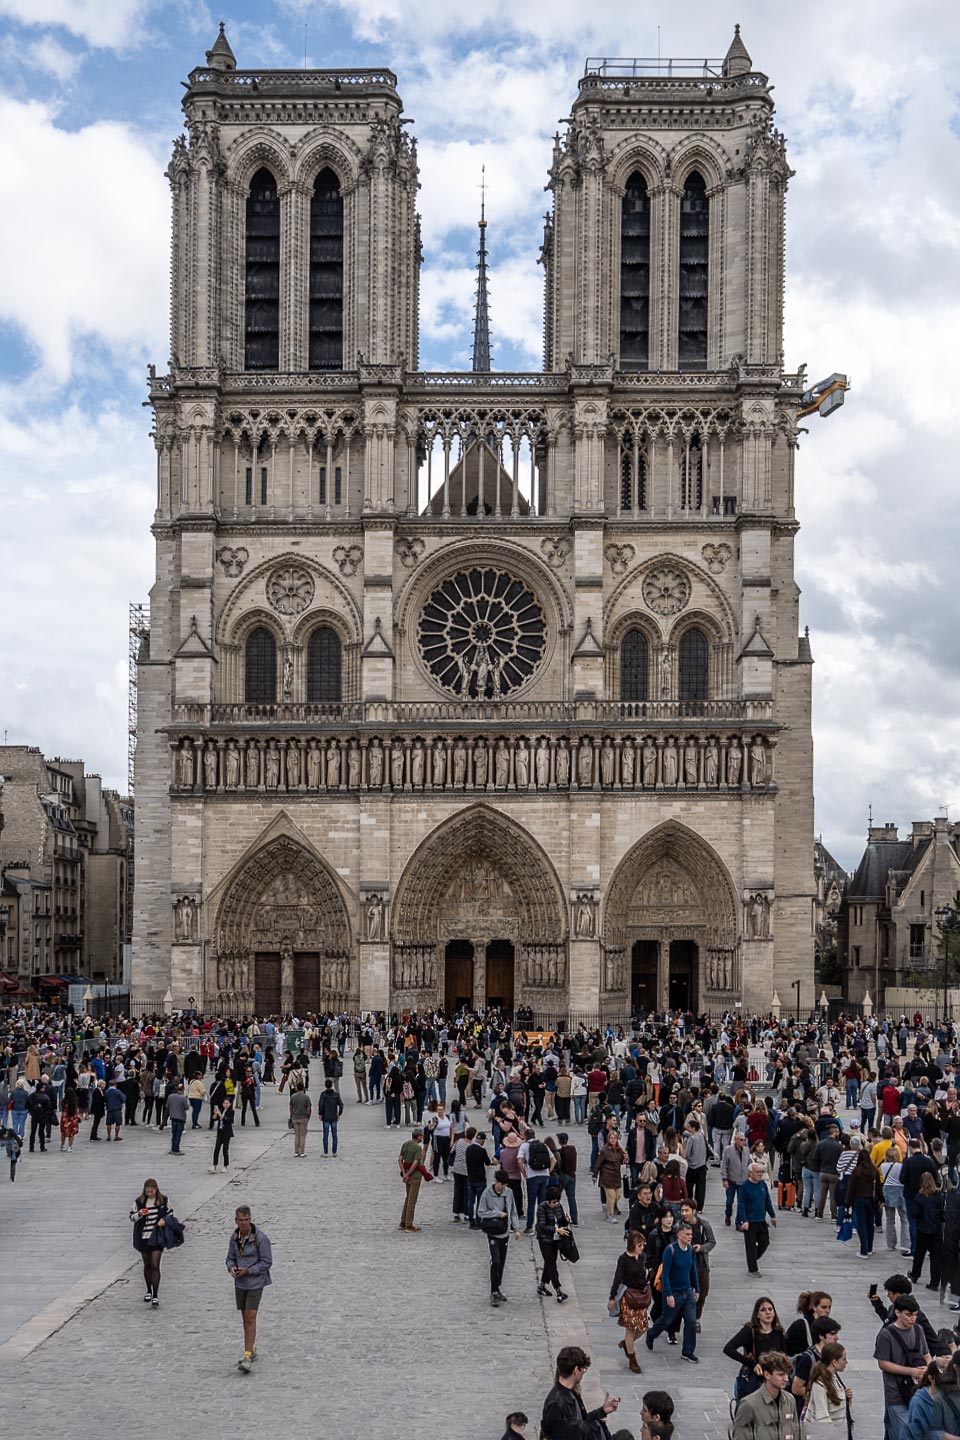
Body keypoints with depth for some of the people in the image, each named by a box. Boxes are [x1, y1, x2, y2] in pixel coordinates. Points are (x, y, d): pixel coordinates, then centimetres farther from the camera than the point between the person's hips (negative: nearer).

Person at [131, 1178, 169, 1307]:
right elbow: (132, 1217, 3)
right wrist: (139, 1214, -17)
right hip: (143, 1237, 2)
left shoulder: (163, 1200, -1)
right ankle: (149, 1291, 31)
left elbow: (169, 1213, 10)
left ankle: (155, 1295, -10)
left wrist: (164, 1219, -11)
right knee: (147, 1265, 13)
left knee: (155, 1265, -10)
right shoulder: (139, 1201, -1)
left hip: (157, 1237, -2)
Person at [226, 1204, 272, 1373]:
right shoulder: (235, 1237, 2)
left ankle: (247, 1356, -11)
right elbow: (230, 1258, 12)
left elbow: (266, 1262, -13)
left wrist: (248, 1271, -20)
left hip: (255, 1282, -6)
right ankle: (251, 1350, 30)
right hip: (240, 1283, 6)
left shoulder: (260, 1237, -17)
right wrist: (231, 1268, -11)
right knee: (245, 1318, 15)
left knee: (250, 1318, -11)